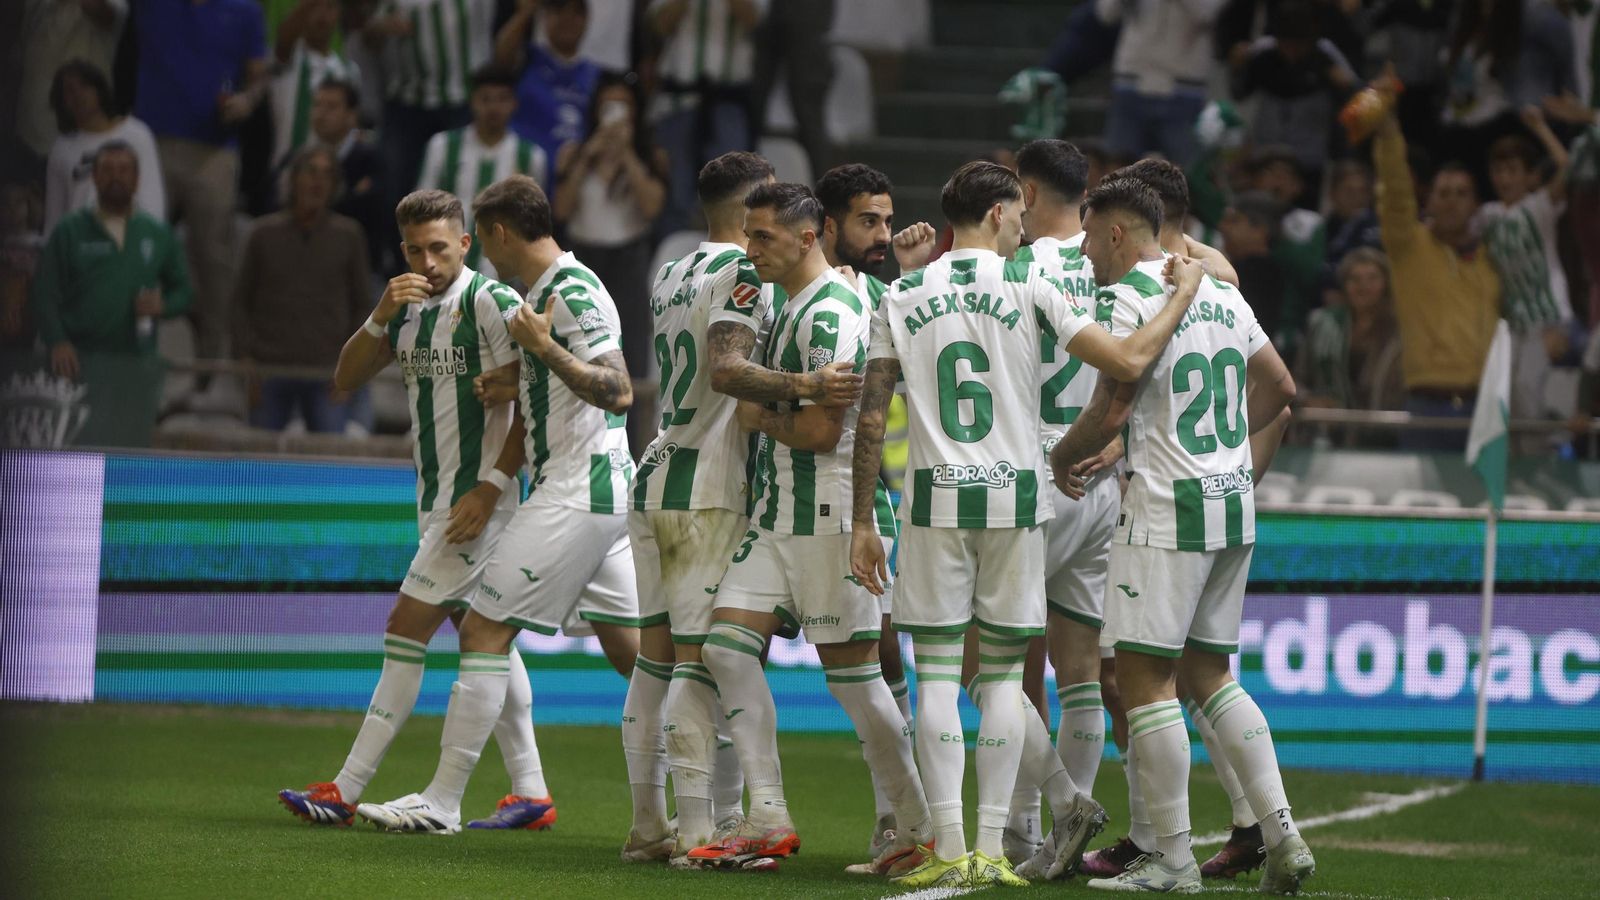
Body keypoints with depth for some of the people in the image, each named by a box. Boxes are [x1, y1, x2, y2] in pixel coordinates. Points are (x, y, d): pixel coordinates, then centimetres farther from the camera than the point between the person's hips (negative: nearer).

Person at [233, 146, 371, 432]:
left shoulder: (348, 235, 6)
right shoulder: (266, 234, 7)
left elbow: (362, 306, 9)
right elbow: (241, 300, 11)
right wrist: (246, 358, 1)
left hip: (325, 376, -1)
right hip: (271, 373, 1)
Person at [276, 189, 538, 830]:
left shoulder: (492, 304, -13)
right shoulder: (409, 310, 11)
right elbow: (345, 380, 7)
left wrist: (489, 487, -19)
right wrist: (380, 317, -10)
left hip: (477, 499, -9)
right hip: (436, 499, 9)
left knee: (407, 630, -10)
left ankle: (346, 792, -9)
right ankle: (531, 795, 13)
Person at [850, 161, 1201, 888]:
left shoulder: (902, 297, 5)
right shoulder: (1027, 288, -1)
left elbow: (871, 419, 4)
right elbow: (1127, 362, -7)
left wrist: (863, 523, 9)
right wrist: (1184, 294, 8)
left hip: (935, 498, 1)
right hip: (1014, 498, -1)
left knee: (936, 672, 3)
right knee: (1002, 675, 7)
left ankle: (949, 849, -3)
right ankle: (992, 849, 4)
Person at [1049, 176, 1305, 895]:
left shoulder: (1133, 300, -12)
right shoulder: (1220, 293, 14)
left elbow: (1109, 412, -15)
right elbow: (1280, 387, 22)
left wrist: (1061, 459, 4)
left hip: (1169, 510, -8)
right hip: (1232, 510, 8)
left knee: (1144, 675, -3)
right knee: (1209, 673, 14)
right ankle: (1282, 839, 4)